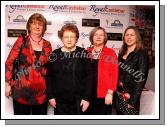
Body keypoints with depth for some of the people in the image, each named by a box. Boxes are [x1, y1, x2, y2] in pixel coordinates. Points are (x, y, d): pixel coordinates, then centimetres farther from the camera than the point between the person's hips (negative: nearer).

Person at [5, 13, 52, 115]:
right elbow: (9, 62, -2)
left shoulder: (47, 45, 6)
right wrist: (8, 83, -6)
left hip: (41, 91, 3)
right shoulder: (22, 41, -2)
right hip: (22, 90, -2)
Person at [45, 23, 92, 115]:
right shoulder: (55, 54, 2)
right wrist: (50, 96, -3)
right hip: (59, 100, 2)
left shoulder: (83, 53, -2)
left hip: (78, 100, -1)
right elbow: (49, 77, 3)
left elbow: (88, 77, -5)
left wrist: (86, 98, -9)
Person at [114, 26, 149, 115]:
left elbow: (141, 79, -13)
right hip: (118, 95, 6)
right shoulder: (122, 53, 10)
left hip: (129, 96, -6)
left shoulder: (141, 54, -8)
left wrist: (133, 100, -16)